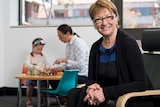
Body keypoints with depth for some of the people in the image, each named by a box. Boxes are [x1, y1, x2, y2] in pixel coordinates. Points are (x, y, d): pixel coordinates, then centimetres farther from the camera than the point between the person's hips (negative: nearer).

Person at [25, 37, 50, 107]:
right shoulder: (29, 56, 0)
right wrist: (38, 68, -27)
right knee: (30, 86, -23)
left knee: (44, 86, -16)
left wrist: (47, 67, -10)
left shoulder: (43, 56, 14)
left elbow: (47, 64, 17)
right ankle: (28, 100, 4)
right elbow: (27, 65, -15)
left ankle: (41, 98, 14)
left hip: (41, 76, 3)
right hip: (32, 75, -3)